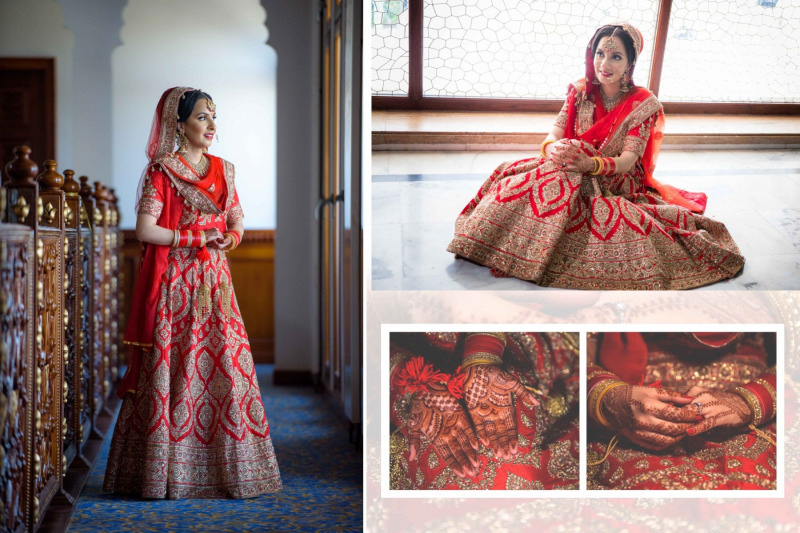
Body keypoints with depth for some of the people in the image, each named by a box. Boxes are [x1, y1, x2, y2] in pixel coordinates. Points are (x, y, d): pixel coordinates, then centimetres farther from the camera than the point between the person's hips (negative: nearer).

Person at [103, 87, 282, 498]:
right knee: (173, 370, -5)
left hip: (214, 281, 5)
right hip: (175, 283, -5)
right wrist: (197, 239, -12)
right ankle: (166, 472, 3)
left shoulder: (223, 170, 13)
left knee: (226, 366, 2)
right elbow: (145, 230, -11)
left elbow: (237, 224, 18)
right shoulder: (161, 171, -4)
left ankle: (229, 469, 9)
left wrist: (229, 239, -4)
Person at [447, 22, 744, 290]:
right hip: (572, 175, 4)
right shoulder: (580, 91, 2)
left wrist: (590, 164, -38)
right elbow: (556, 133, -5)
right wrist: (553, 149, -32)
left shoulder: (642, 104, -9)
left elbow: (628, 160, -17)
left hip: (617, 185, -4)